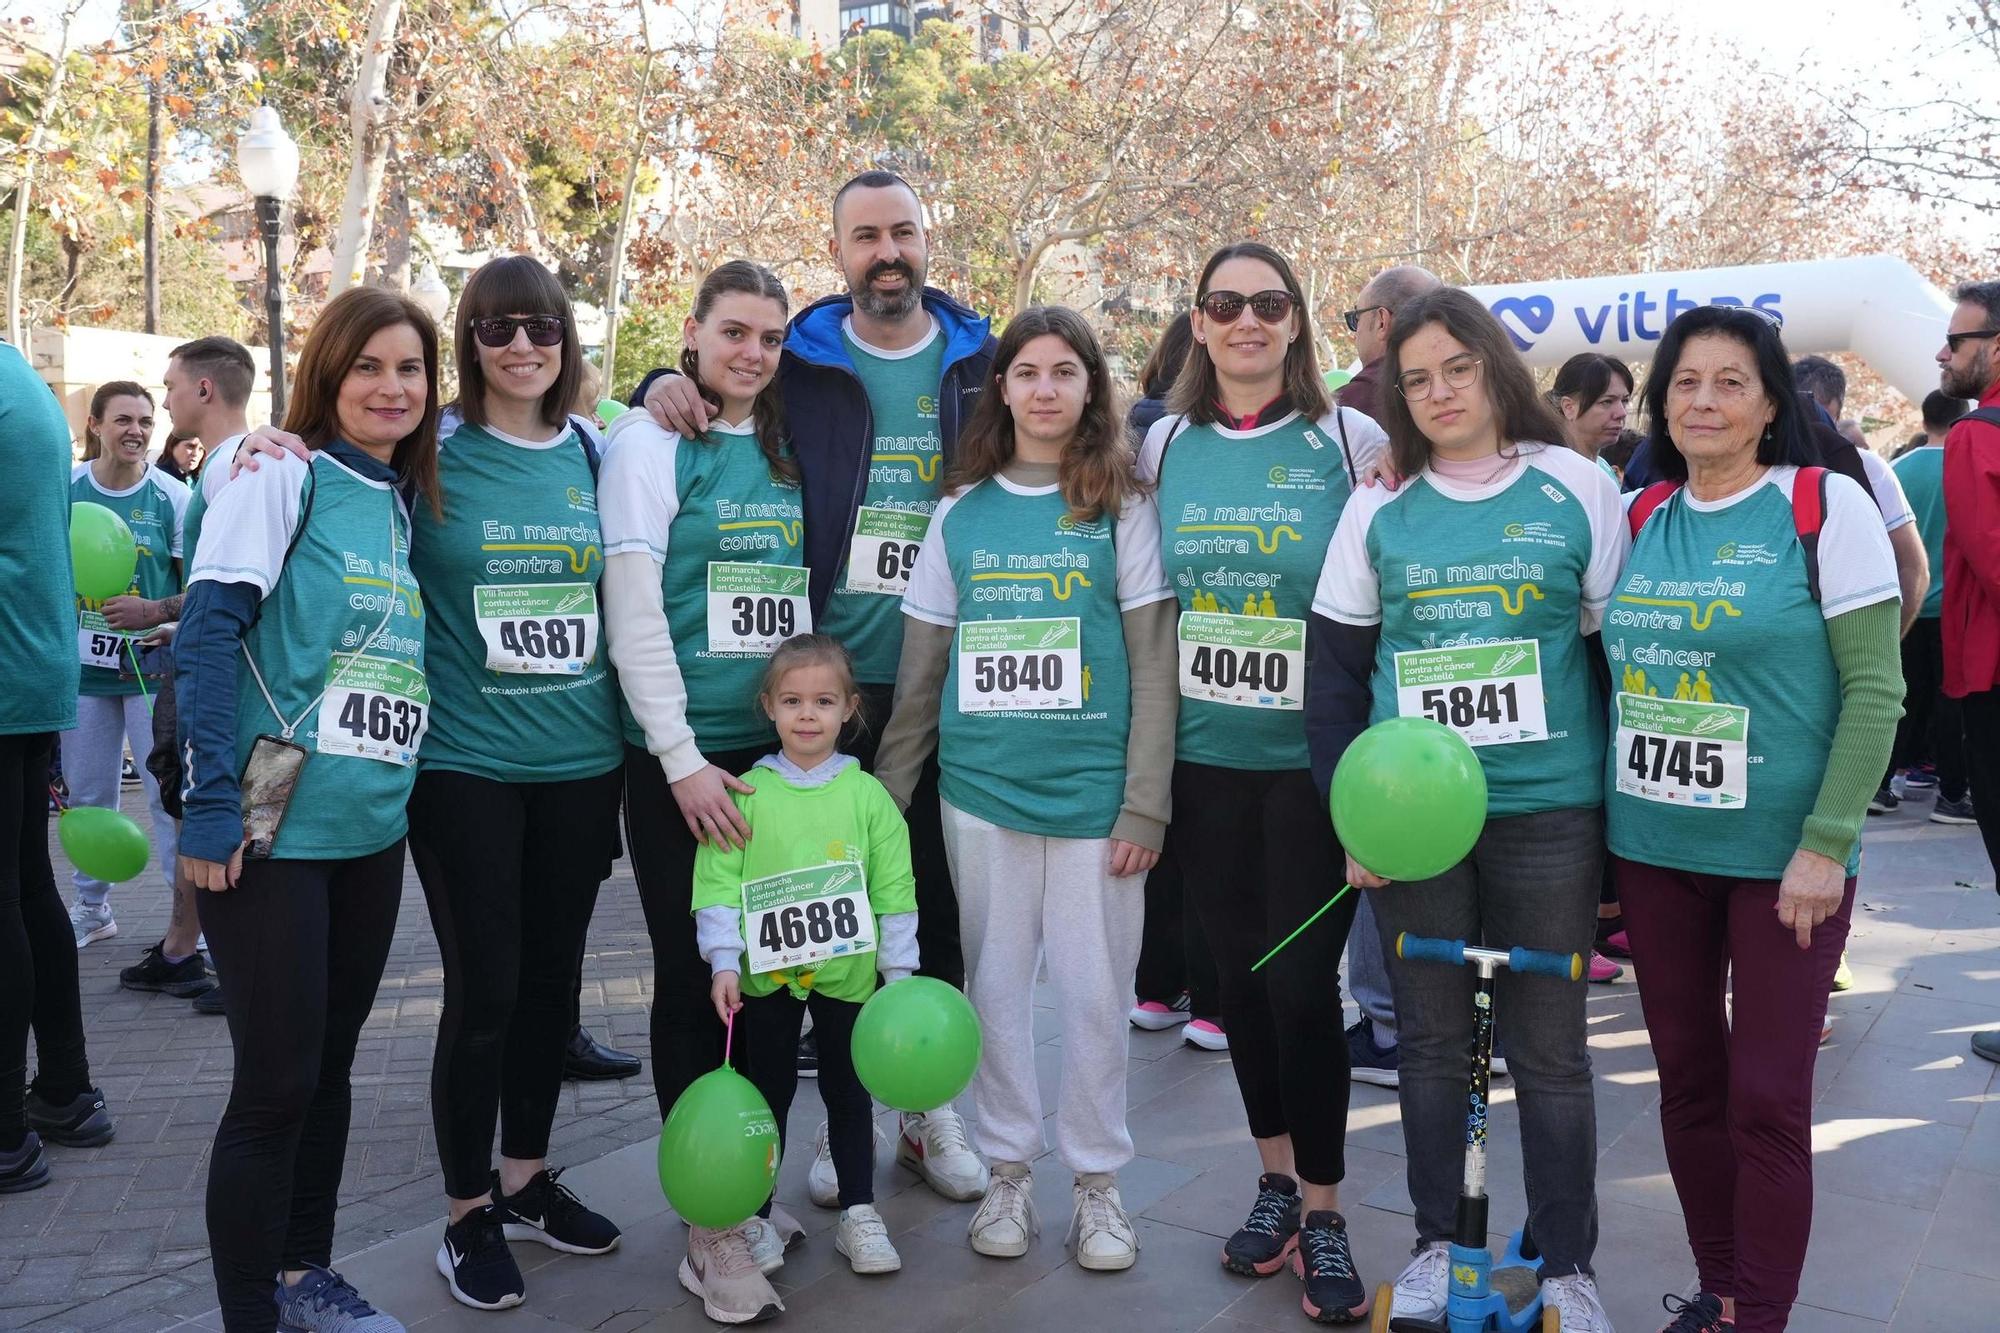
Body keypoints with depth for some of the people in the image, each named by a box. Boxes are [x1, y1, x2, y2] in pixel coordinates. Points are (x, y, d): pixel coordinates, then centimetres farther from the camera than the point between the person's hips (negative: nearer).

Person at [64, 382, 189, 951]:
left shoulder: (173, 497, -5)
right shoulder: (64, 489, 2)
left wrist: (155, 613, -21)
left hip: (152, 667, -3)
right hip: (82, 668, 3)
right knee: (87, 796, 13)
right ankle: (92, 908, 28)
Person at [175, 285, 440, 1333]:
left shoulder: (409, 501, 12)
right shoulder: (282, 477, -7)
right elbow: (206, 634, -14)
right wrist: (212, 799, -19)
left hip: (376, 829, 7)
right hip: (274, 829, -6)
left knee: (330, 1062, 16)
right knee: (276, 1081, -1)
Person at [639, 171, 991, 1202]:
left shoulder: (984, 362, 6)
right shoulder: (797, 362, 4)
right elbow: (706, 378, 15)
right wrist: (664, 386, -8)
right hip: (830, 681, 0)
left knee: (942, 899, 10)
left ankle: (932, 1108, 28)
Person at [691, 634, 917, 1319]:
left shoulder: (867, 794, -4)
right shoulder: (746, 793, -5)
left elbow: (894, 891, -1)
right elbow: (719, 884, -6)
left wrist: (900, 970, -1)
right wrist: (725, 962, -12)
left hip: (847, 972, 1)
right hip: (767, 974, 0)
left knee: (848, 1090, 12)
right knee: (769, 1091, 13)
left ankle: (859, 1211, 26)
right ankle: (753, 1217, 27)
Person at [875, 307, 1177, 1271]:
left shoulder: (1122, 507, 1)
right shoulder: (961, 511, 7)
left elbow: (1154, 666, -2)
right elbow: (922, 665, 10)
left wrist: (1145, 804, -8)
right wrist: (887, 791, 7)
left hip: (1094, 790, -2)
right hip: (981, 789, 2)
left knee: (1092, 989, 5)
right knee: (995, 984, 10)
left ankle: (1098, 1180, 23)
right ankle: (1009, 1170, 26)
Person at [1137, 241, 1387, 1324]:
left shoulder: (1351, 441, -3)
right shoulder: (1166, 443, 6)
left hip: (1315, 758, -3)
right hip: (1204, 757, 3)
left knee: (1301, 981, -1)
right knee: (1236, 971, 12)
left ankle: (1323, 1214, 18)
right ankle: (1275, 1176, 32)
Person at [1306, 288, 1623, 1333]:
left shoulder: (1577, 487, 1)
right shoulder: (1378, 509, 4)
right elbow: (1335, 672, 5)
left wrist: (1622, 803, 1)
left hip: (1547, 813, -1)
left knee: (1550, 1049, 8)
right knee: (1432, 1039, 12)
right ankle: (1436, 1245, 30)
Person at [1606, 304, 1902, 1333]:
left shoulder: (1828, 506, -7)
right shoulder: (1640, 517, 5)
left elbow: (1874, 689, -9)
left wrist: (1826, 845, -14)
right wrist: (1604, 814, 7)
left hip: (1782, 856, -4)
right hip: (1652, 852, 4)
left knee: (1766, 1099, 2)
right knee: (1687, 1082, 13)